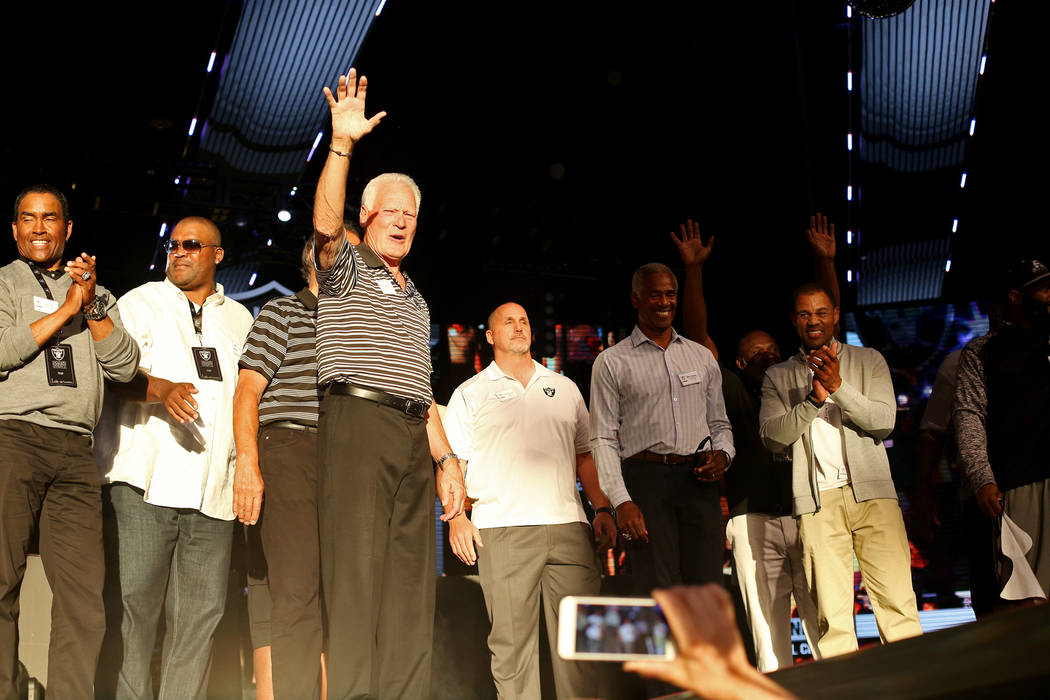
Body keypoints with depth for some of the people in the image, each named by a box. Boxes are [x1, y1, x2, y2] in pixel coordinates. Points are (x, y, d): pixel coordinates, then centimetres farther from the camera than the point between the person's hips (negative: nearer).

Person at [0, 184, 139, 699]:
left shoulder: (96, 296, 24)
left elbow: (124, 366, 11)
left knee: (84, 594, -5)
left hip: (76, 450, 3)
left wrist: (92, 304, 1)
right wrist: (66, 310, -3)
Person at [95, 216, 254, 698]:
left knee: (201, 612, 0)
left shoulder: (240, 320, 22)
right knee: (134, 600, -9)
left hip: (213, 491, 3)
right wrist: (161, 388, -21)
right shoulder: (140, 303, 12)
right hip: (145, 482, -3)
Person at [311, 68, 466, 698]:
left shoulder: (416, 300, 28)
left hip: (414, 436, 7)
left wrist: (447, 460, 15)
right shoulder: (347, 269, 10)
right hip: (358, 422, -6)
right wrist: (343, 143, -22)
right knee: (357, 571, -12)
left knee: (413, 582, 1)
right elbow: (326, 225, -14)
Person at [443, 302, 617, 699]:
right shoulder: (471, 394, 12)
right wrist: (456, 516, -8)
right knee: (511, 640, -2)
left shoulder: (564, 388, 21)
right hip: (502, 531, -2)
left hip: (568, 526, 3)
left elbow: (585, 454, 21)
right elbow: (451, 462, 6)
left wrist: (602, 509, 10)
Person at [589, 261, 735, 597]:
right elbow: (603, 440, 1)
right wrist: (622, 501, -11)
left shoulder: (702, 357, 18)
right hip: (647, 478, -3)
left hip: (699, 481, 3)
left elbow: (720, 423, 24)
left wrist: (722, 454, 1)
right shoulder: (611, 362, 6)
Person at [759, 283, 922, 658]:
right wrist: (812, 399, -11)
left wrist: (838, 387, -13)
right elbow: (772, 436, 2)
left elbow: (884, 421, 0)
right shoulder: (777, 376, 15)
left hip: (871, 490, 0)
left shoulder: (868, 360, 14)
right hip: (817, 499, 0)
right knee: (830, 614, -4)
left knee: (897, 597, -6)